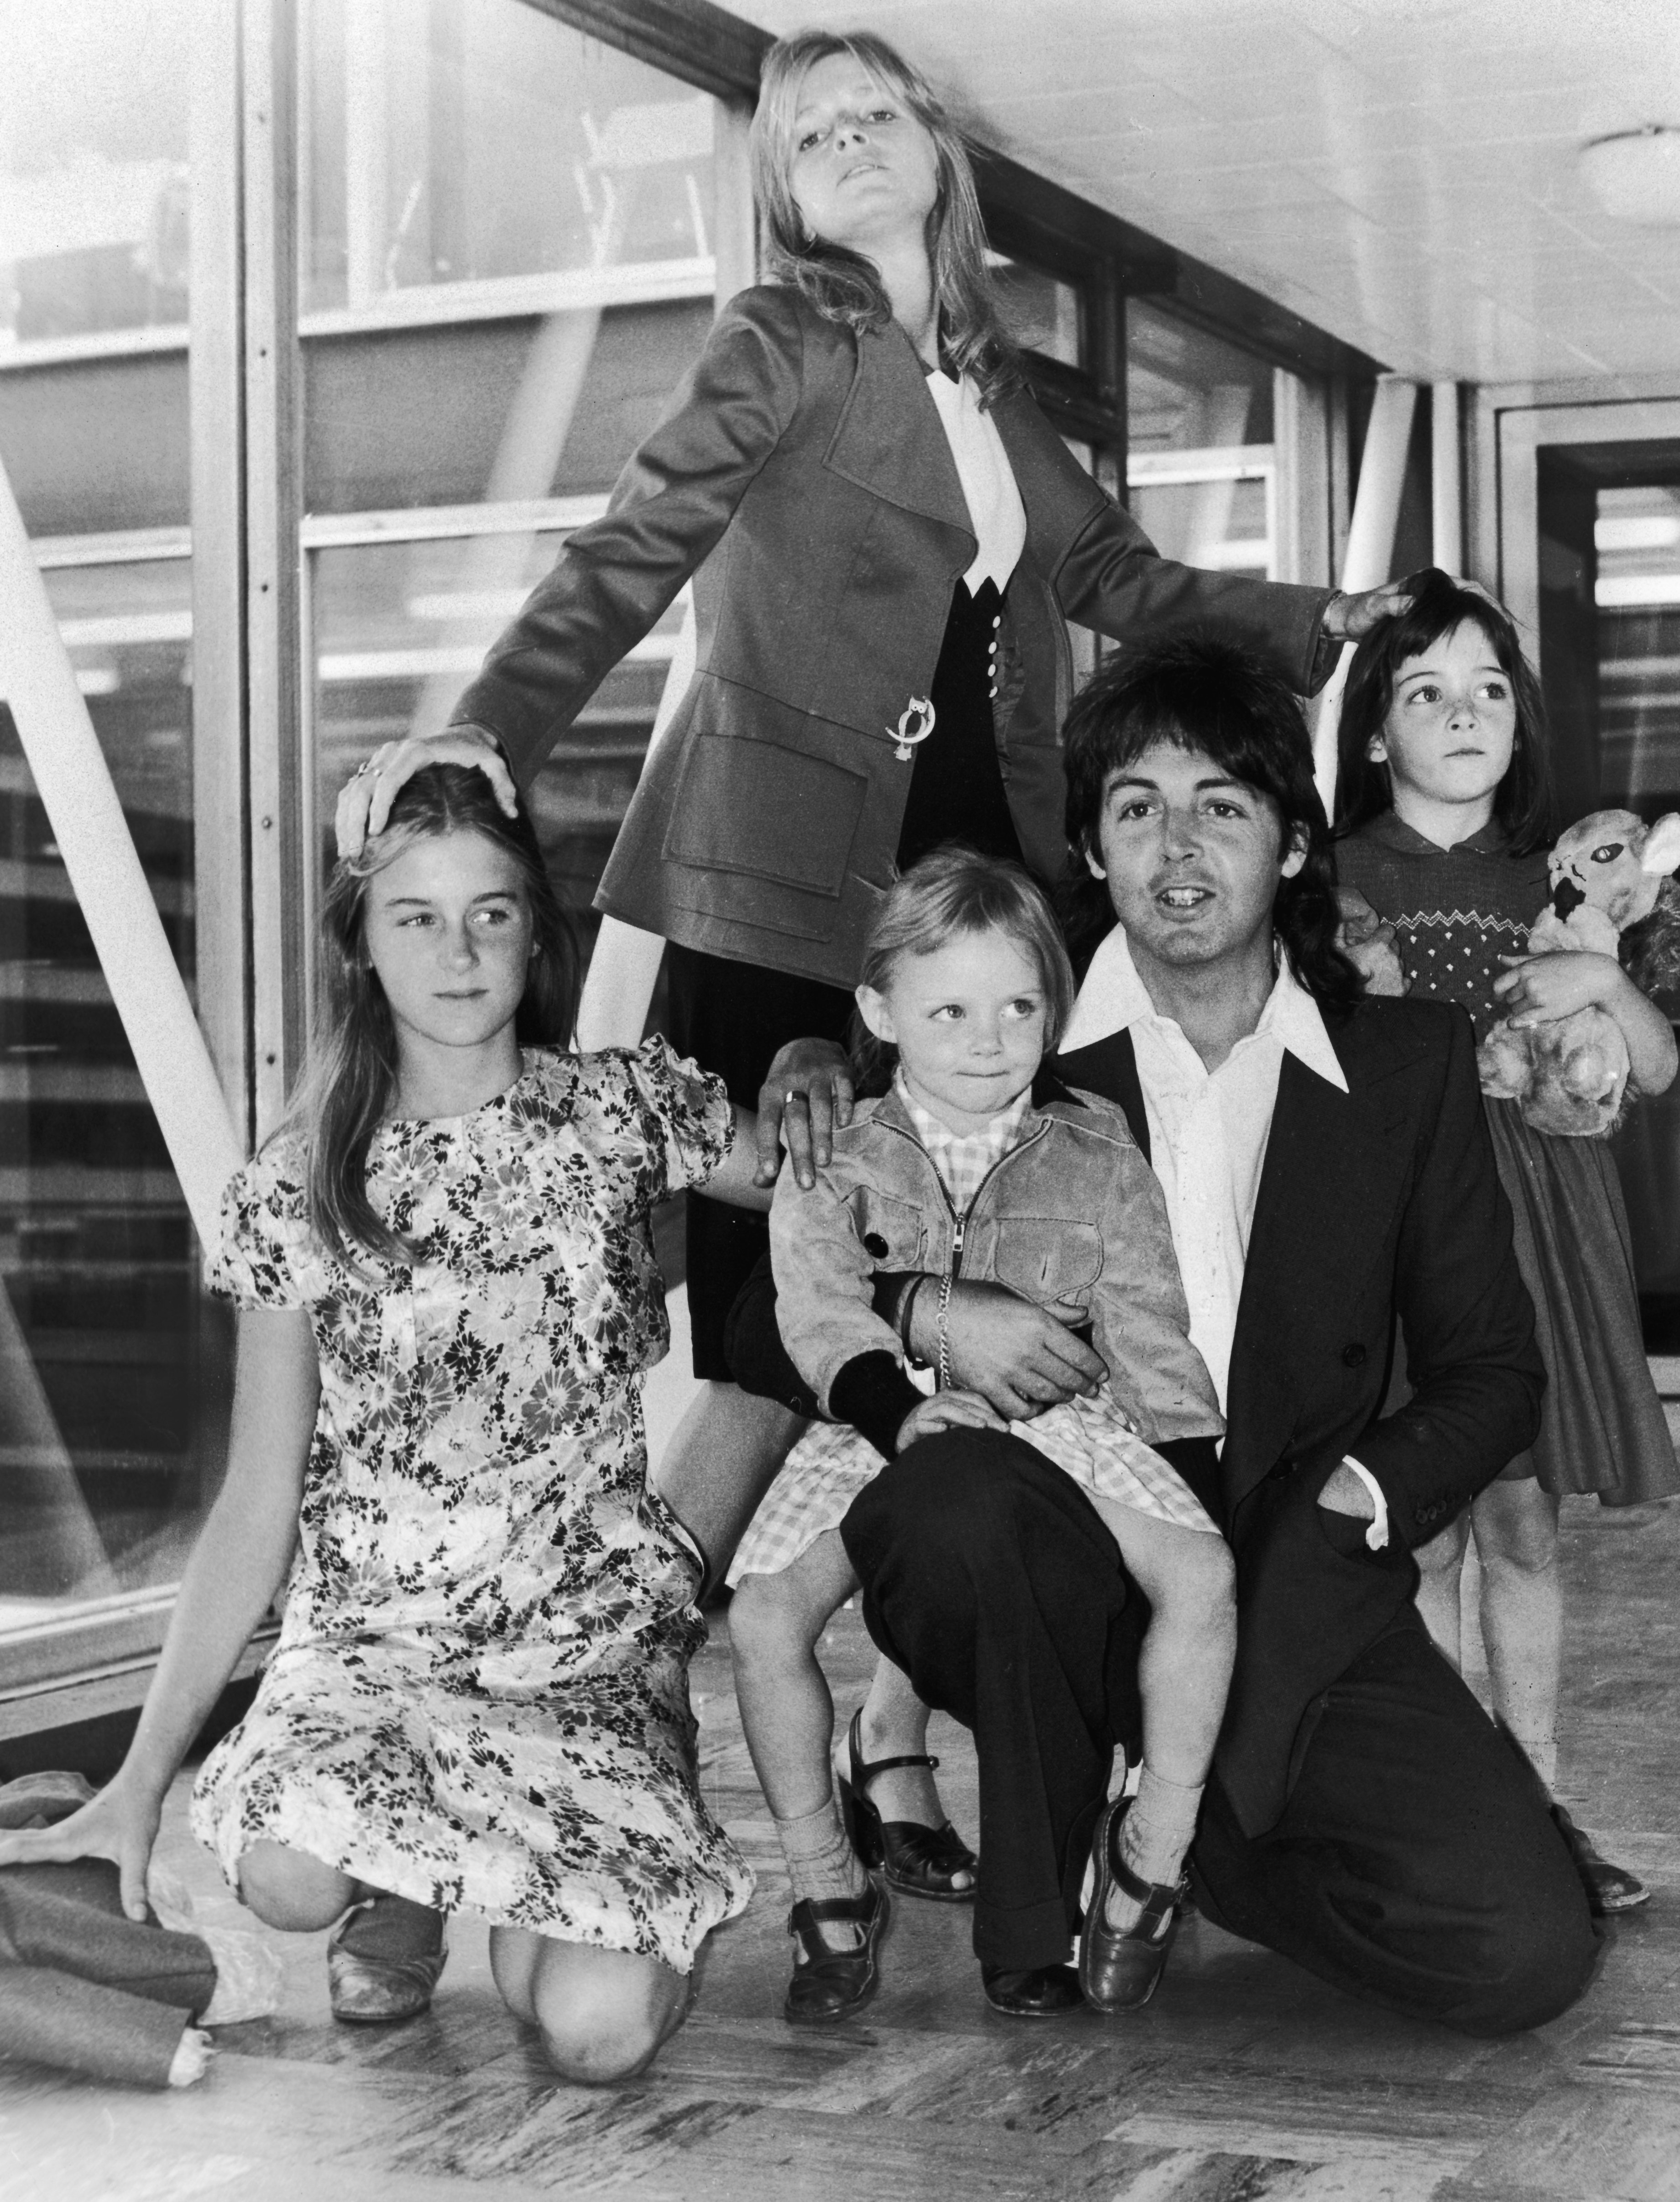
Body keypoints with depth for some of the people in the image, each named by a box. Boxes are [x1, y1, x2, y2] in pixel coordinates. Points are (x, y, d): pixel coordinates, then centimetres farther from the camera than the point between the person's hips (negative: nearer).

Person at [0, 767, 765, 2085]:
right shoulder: (296, 1193, 1)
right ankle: (402, 1893, 6)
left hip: (599, 1643, -1)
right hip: (372, 1634, 1)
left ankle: (524, 1894, 13)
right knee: (286, 1872, -32)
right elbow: (257, 1512, 1)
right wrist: (143, 1776, -4)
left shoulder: (623, 1111, 1)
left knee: (600, 2030, -24)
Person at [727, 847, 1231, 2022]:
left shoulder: (1100, 1160, 8)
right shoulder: (834, 1163, 5)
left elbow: (1152, 1342, 11)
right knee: (764, 1611, -25)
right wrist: (899, 1410, -26)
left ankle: (1156, 1858, -8)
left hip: (1067, 1425, 1)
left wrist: (1196, 1495, 6)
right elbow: (823, 1317, -8)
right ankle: (828, 1886, -5)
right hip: (883, 1428, -1)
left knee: (1201, 1573, -25)